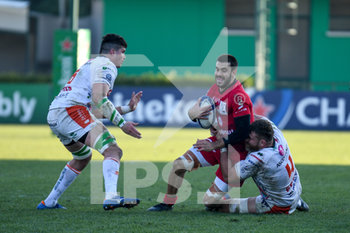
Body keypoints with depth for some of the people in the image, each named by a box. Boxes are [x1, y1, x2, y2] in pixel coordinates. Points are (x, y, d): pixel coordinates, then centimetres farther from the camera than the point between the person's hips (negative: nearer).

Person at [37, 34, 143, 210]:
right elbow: (98, 99, -15)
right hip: (71, 111, -10)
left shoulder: (91, 65, 32)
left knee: (83, 157, 32)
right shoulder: (106, 65, 1)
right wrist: (122, 123, -13)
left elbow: (98, 112, 31)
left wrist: (128, 108, 30)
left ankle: (49, 202, 34)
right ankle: (111, 196, -45)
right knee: (113, 151, -21)